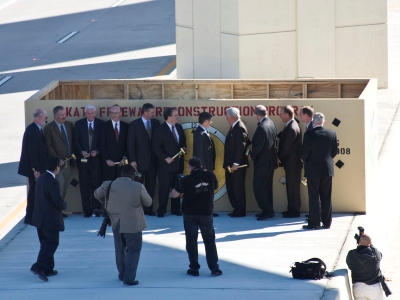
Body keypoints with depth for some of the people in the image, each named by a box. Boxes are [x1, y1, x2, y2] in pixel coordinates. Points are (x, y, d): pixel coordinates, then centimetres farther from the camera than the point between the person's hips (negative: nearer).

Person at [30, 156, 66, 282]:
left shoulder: (41, 178, 5)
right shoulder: (53, 182, -22)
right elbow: (59, 202, -22)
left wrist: (61, 205, 11)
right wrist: (64, 205, 2)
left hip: (40, 218, 9)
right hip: (51, 219, -9)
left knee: (46, 243, 16)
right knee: (52, 243, -2)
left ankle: (48, 268, 21)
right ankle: (39, 267, -14)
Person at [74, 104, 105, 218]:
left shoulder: (101, 124, 4)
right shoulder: (79, 124, 5)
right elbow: (76, 141, 4)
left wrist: (97, 151, -11)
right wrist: (81, 151, -11)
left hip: (96, 158, -1)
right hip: (83, 159, 1)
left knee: (96, 184, -1)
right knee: (84, 186, 0)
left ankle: (96, 209, 5)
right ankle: (87, 210, 3)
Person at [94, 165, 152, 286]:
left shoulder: (109, 185, -6)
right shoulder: (138, 187, -13)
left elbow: (97, 194, 13)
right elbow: (148, 202, 0)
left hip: (116, 224, 3)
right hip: (133, 224, -3)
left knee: (120, 249, 20)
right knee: (133, 250, 6)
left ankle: (122, 274, 30)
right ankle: (129, 278, -2)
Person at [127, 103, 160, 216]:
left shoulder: (156, 123, 5)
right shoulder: (134, 125, -4)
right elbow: (131, 144, -5)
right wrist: (132, 160, -10)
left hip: (153, 160, 3)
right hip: (140, 160, -3)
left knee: (151, 186, 5)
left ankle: (149, 209, 10)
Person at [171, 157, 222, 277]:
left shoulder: (186, 180, -13)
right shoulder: (210, 175, -5)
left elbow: (174, 194, -10)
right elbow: (215, 187, 14)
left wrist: (180, 185, 6)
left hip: (190, 214, -2)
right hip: (206, 213, 2)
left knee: (191, 241, 8)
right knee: (209, 241, 10)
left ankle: (194, 268, 8)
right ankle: (214, 268, 5)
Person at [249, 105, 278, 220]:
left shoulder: (261, 127, -23)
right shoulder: (271, 124, 5)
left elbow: (258, 146, -23)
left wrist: (252, 156, -4)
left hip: (263, 162, -10)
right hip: (271, 161, 10)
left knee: (258, 187, -4)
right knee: (267, 187, 16)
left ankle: (267, 211, -4)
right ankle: (268, 210, 21)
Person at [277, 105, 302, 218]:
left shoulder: (292, 129, -22)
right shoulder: (290, 125, 9)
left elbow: (286, 147, -19)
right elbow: (283, 138, 14)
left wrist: (279, 156, -3)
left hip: (292, 163, -10)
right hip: (291, 163, 10)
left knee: (293, 187, -3)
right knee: (291, 186, 15)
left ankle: (294, 211, 3)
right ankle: (292, 209, 22)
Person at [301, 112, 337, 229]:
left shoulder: (309, 135, -14)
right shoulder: (332, 134, -2)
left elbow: (305, 153, -12)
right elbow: (335, 151, 4)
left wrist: (305, 160, 9)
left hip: (313, 169, -4)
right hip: (327, 169, 4)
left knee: (313, 197, 2)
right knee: (326, 197, 10)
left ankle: (314, 223, 2)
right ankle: (327, 222, 13)